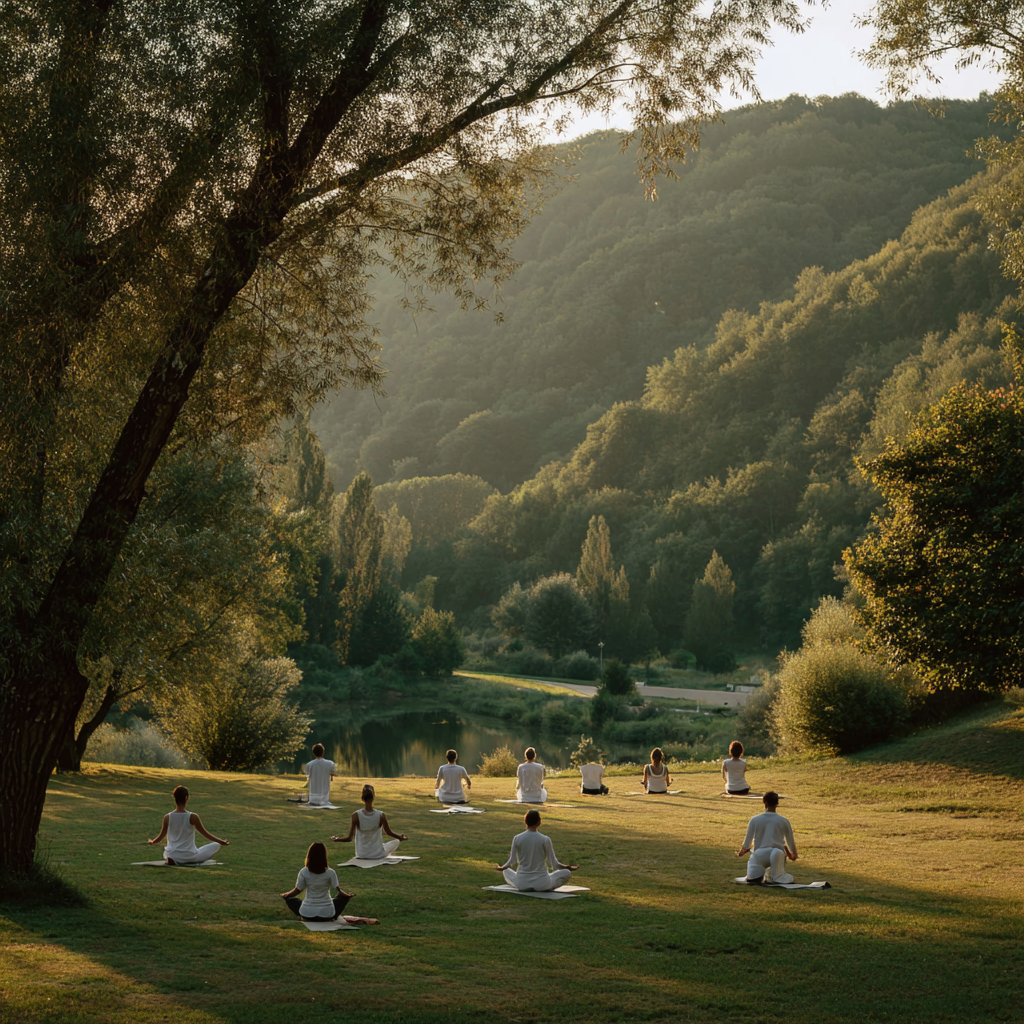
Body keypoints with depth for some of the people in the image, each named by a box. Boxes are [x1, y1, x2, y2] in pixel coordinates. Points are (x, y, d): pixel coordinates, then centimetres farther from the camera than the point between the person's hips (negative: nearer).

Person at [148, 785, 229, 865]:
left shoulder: (167, 817, -6)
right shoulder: (193, 817, -12)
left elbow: (161, 837, 8)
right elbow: (205, 834, 1)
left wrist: (152, 842, 31)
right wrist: (220, 841, 16)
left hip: (172, 858, 3)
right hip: (189, 857, -3)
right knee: (216, 845, 12)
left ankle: (171, 860, 5)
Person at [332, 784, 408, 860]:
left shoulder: (356, 815, -18)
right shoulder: (381, 815, -18)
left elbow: (349, 838, -11)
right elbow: (389, 832, -1)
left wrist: (336, 839, 8)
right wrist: (402, 838, 19)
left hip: (361, 855, 3)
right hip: (378, 855, -3)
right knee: (396, 841, 25)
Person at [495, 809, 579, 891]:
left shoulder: (517, 839, -4)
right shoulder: (545, 840, -7)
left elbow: (512, 862, 1)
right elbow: (553, 863, -2)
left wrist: (501, 868, 21)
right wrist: (567, 867, 16)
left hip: (522, 885, 2)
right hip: (542, 885, -2)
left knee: (506, 871, 31)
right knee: (566, 873, 17)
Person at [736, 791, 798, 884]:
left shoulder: (755, 820, 2)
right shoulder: (783, 821, 3)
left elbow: (747, 841, 9)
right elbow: (791, 842, 13)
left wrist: (741, 852, 31)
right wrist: (793, 855, 34)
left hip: (760, 855, 0)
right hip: (778, 855, 0)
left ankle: (755, 875, -22)